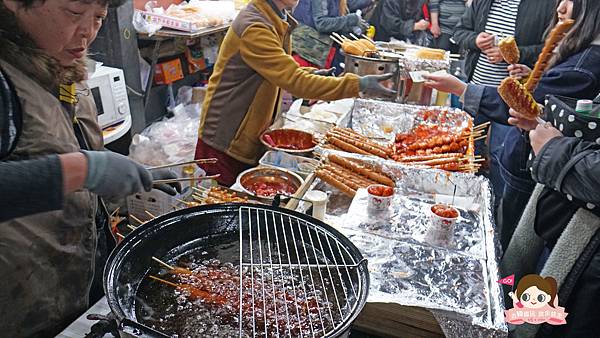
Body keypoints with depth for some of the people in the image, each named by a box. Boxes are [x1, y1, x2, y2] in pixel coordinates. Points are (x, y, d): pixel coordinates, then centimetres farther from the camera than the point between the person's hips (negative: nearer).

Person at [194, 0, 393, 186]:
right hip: (227, 144, -8)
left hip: (250, 137, 9)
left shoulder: (276, 21, 7)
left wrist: (309, 74, 3)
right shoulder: (254, 28, -23)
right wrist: (358, 84, -30)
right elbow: (293, 81, -30)